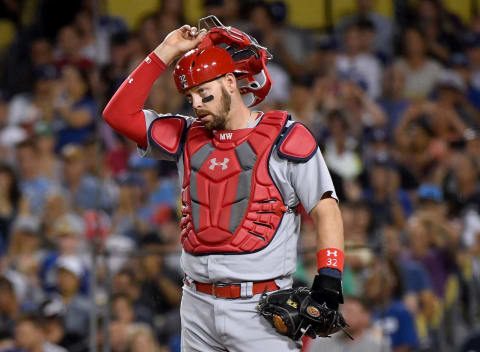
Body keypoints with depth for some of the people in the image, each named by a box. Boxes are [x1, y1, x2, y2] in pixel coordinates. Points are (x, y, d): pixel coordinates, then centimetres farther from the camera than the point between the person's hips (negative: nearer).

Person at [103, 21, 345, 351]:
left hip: (259, 310, -5)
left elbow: (325, 210, -3)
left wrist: (329, 277, -16)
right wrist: (167, 52, 6)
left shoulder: (285, 137, -1)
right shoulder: (189, 137, 14)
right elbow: (119, 114, 11)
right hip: (198, 307, 5)